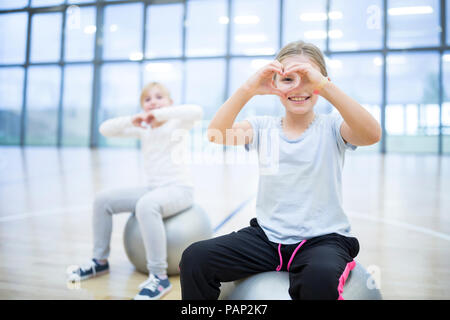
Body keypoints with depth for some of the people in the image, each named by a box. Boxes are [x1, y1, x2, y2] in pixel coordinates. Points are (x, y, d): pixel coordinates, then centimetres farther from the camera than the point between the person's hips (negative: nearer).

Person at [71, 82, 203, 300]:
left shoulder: (176, 124, -4)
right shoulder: (143, 129, 12)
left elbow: (196, 112, -26)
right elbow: (105, 130, 8)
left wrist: (159, 114, -24)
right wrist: (131, 120, -9)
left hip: (179, 188, -7)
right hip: (152, 188, 7)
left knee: (146, 205, -38)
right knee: (103, 200, 2)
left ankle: (159, 277, -31)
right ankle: (100, 260, 15)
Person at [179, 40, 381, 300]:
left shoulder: (331, 128, -3)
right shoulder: (264, 128, 4)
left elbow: (372, 135, -23)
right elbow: (216, 134, -12)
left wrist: (324, 85, -30)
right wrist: (249, 89, -23)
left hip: (323, 238, -3)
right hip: (268, 236, 4)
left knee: (319, 279, -38)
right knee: (195, 259, -12)